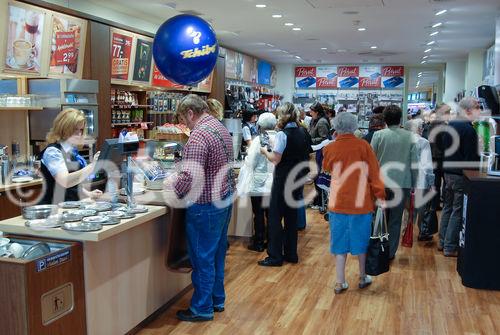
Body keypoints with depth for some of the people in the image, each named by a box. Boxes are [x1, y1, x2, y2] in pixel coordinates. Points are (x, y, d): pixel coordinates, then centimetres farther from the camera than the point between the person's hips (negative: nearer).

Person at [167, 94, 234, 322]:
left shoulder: (199, 135, -21)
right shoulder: (220, 128, 10)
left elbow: (191, 177, -29)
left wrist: (171, 186, -10)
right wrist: (180, 177, 15)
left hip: (206, 206, -9)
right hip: (224, 199, 10)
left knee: (203, 258, 4)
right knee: (217, 254, 19)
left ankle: (202, 308, 17)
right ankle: (217, 299, 32)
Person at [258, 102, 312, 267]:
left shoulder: (282, 134, -16)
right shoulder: (303, 133, 5)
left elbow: (276, 159, -19)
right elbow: (306, 155, 12)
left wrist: (265, 151, -2)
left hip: (283, 180, -7)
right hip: (298, 179, 7)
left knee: (275, 217, 2)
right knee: (292, 216, 15)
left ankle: (275, 256, 6)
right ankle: (291, 253, 23)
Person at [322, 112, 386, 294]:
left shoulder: (330, 148, -4)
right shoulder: (363, 145, -8)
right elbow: (374, 172, -7)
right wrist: (380, 196, -1)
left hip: (338, 202, 1)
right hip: (361, 202, 0)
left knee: (340, 242, 10)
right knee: (361, 240, 15)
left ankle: (340, 282, 13)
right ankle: (363, 278, 30)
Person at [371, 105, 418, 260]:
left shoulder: (378, 135, -7)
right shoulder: (409, 137, -4)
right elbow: (414, 164, -1)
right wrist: (413, 184, 9)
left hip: (382, 183, 0)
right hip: (403, 184, 1)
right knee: (395, 220, 9)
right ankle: (390, 252, 16)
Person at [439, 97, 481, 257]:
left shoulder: (450, 125, 9)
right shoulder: (469, 130, -18)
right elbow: (472, 158, -19)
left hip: (447, 172, 8)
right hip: (461, 176, -8)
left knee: (447, 207, 17)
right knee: (458, 211, 0)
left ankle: (442, 242, 25)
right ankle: (450, 247, 7)